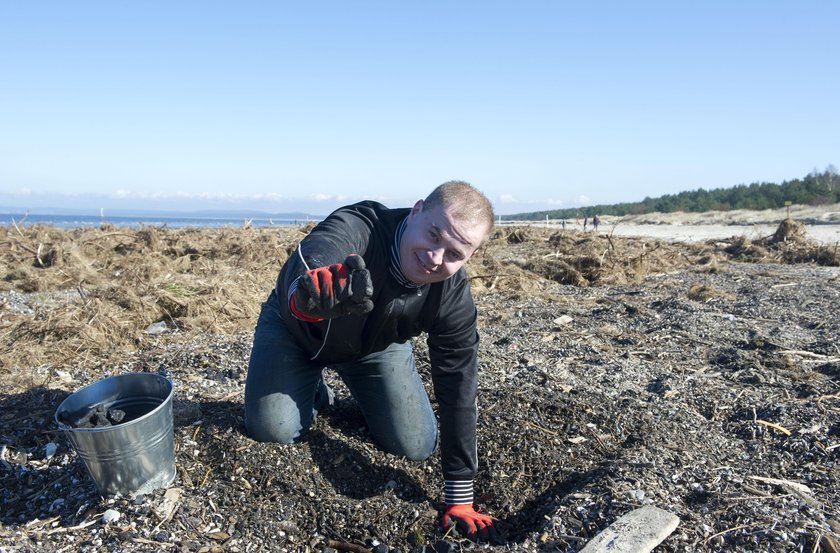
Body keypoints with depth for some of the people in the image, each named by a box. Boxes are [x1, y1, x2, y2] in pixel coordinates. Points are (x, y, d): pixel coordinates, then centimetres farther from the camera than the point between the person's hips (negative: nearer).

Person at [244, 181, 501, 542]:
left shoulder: (453, 297, -28)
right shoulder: (357, 227, -39)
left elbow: (457, 390, -22)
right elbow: (305, 268, -59)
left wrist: (459, 499, -18)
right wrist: (311, 295, -86)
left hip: (376, 346, 2)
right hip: (297, 326, -2)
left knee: (416, 446, -5)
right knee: (271, 429, -17)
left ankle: (364, 396, 26)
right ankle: (314, 395, 17)